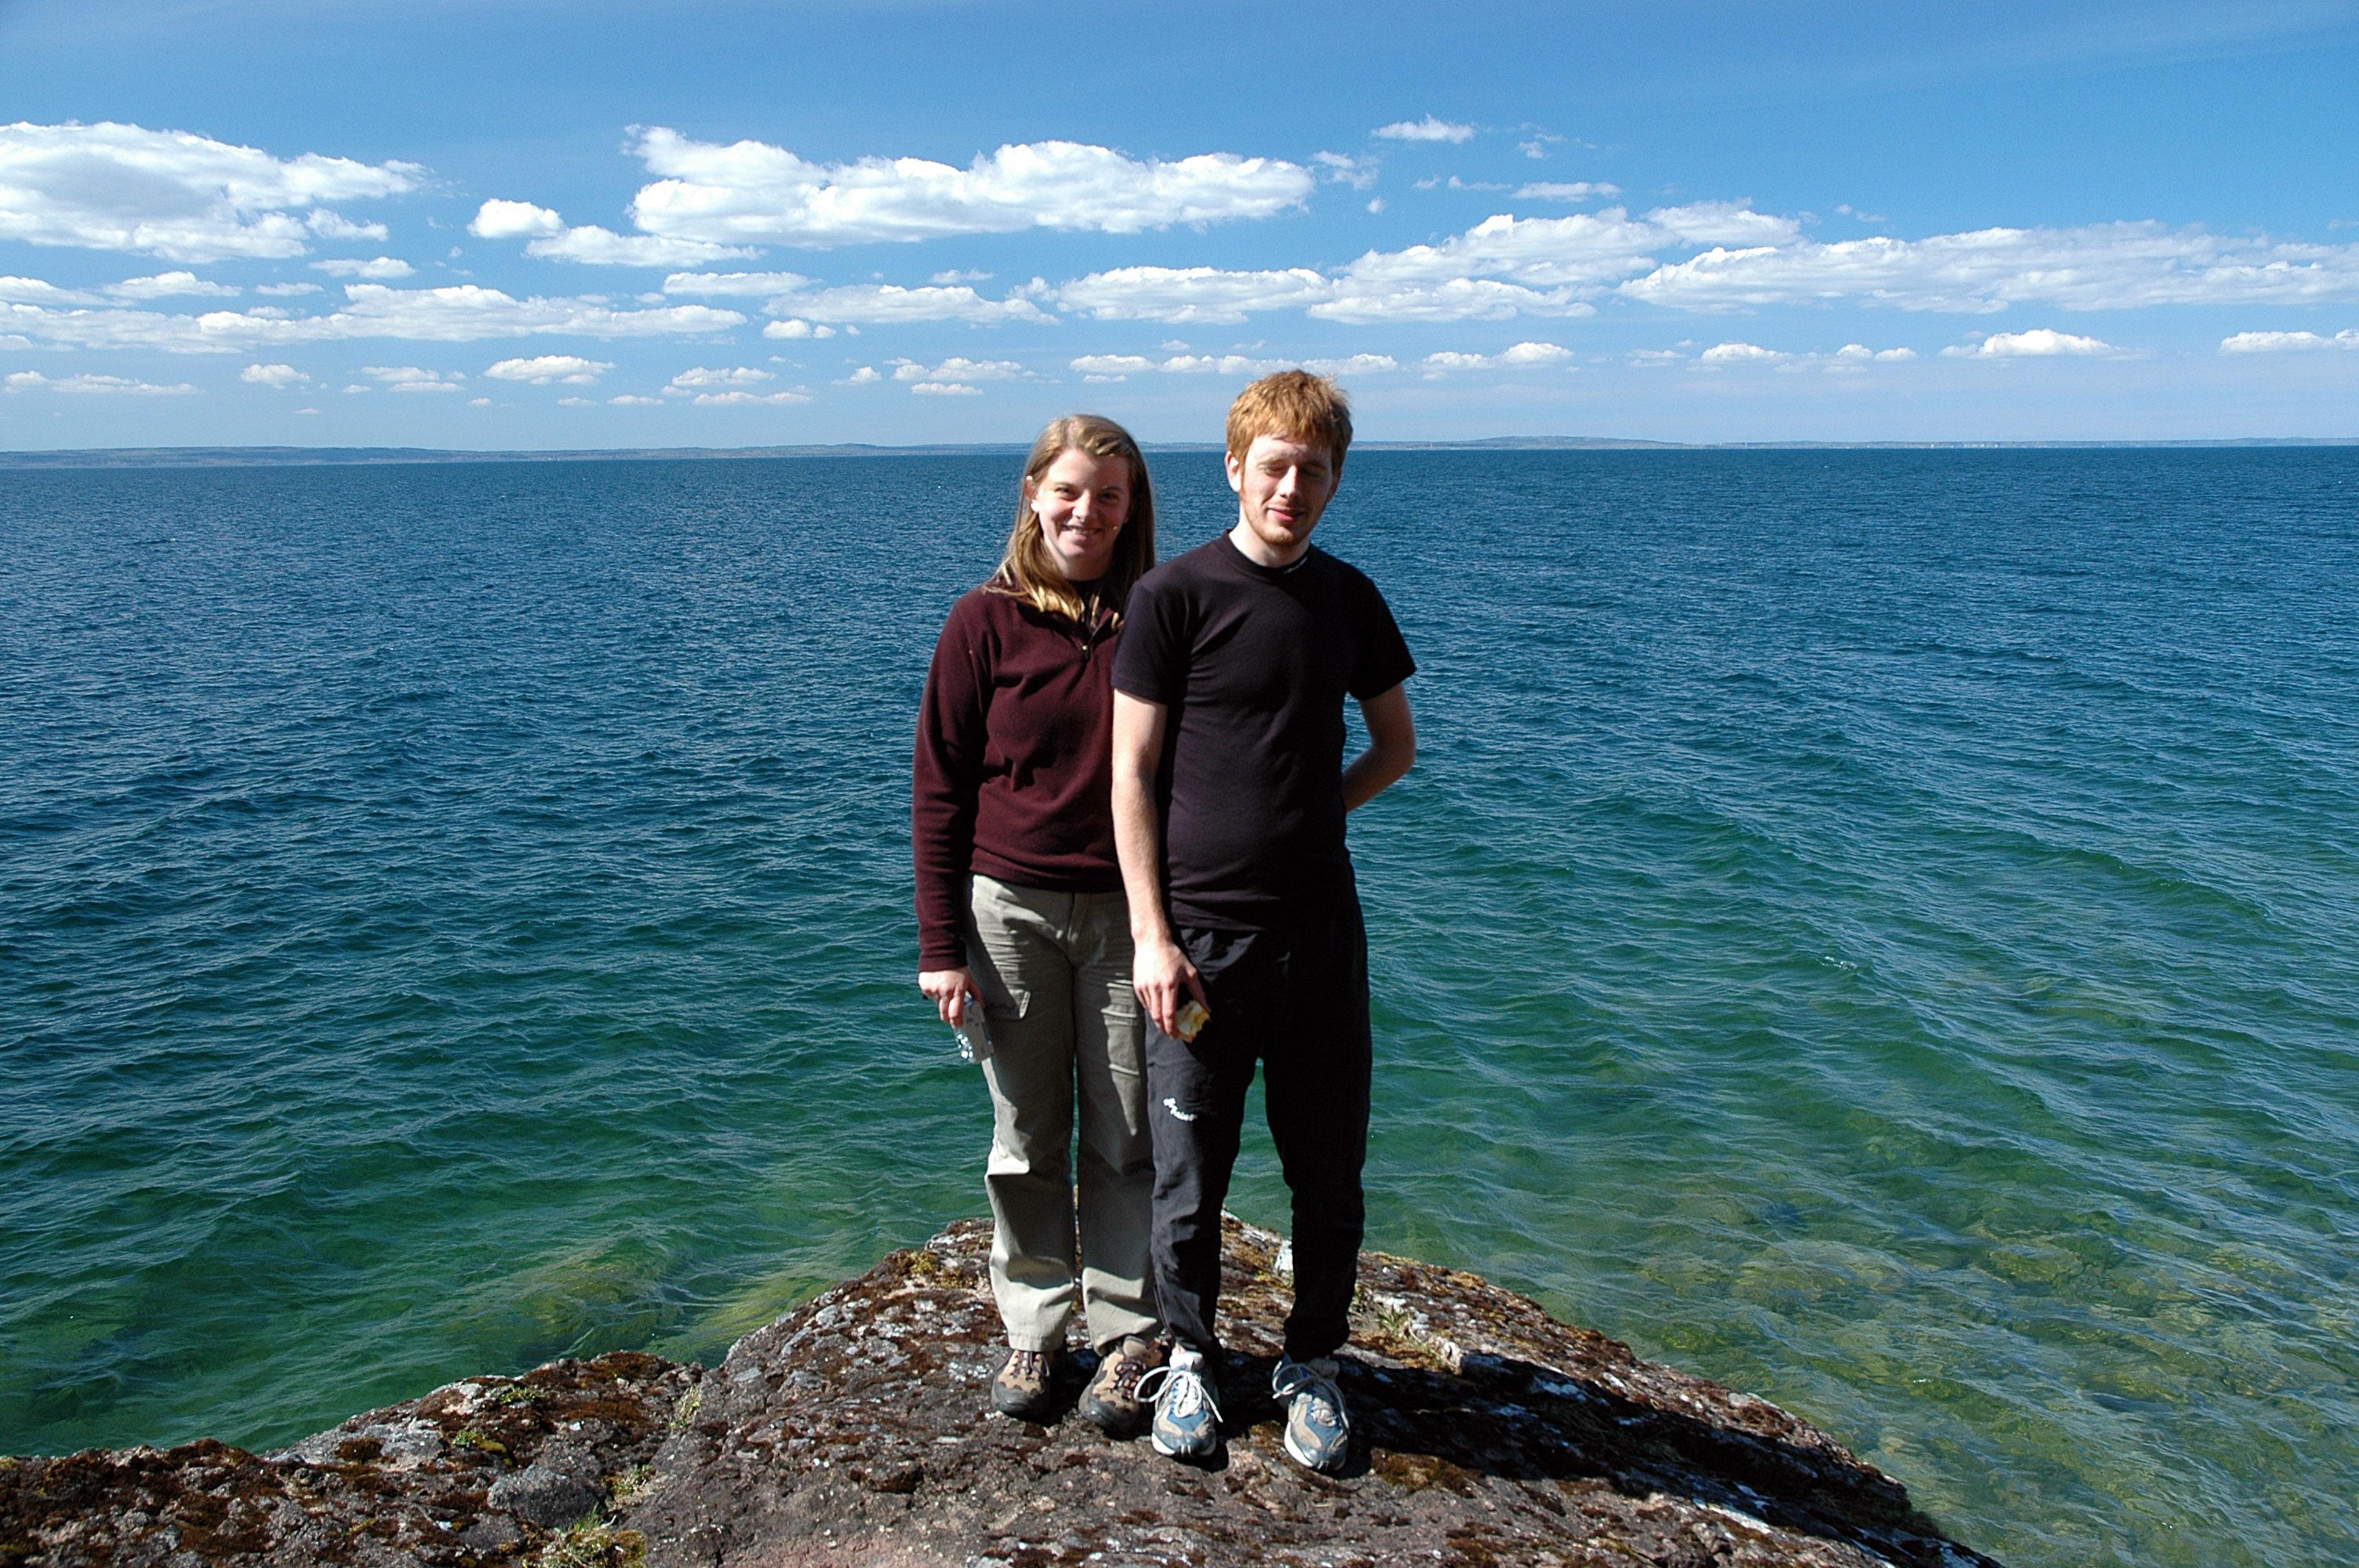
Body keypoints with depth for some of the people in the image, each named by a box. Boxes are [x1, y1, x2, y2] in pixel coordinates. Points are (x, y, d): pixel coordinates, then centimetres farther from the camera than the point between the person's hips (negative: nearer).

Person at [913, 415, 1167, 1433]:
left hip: (1127, 912, 0)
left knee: (1125, 1137, 9)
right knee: (1026, 1137, 12)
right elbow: (939, 790, 0)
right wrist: (941, 945, -4)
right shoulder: (986, 622, -3)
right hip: (1009, 910, 0)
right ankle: (1033, 1328, 29)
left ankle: (1126, 1336, 26)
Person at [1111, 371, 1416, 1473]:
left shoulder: (1348, 599, 7)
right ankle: (1189, 1357, 32)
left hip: (1321, 928, 4)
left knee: (1329, 1172, 11)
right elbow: (1133, 771, -6)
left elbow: (1397, 743, 20)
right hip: (1198, 934, -3)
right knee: (1190, 1174, 9)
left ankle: (1312, 1366, 32)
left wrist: (1308, 815, 9)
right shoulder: (1175, 595, -5)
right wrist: (1150, 934, -11)